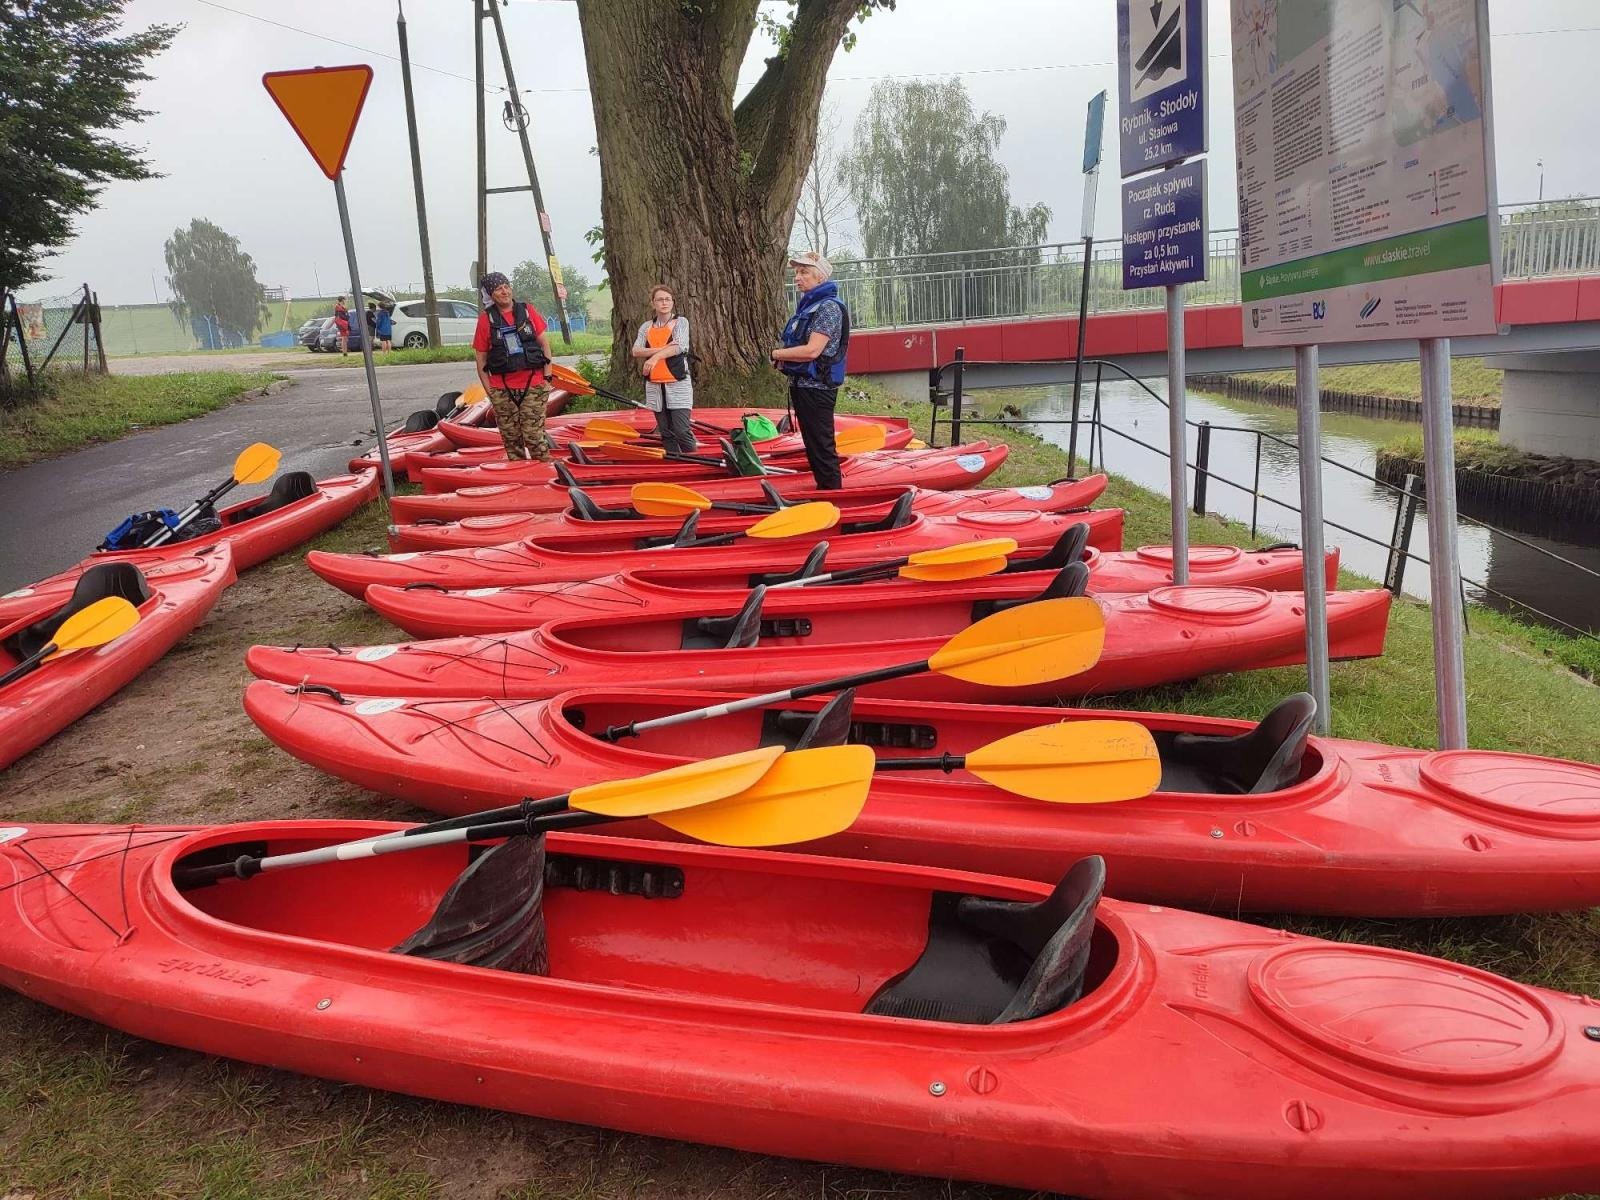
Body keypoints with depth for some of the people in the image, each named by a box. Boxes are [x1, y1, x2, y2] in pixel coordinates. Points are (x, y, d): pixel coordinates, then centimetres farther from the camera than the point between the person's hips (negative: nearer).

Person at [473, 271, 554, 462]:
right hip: (502, 390, 1)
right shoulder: (486, 318, 1)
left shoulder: (527, 310, 4)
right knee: (511, 439, 7)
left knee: (533, 436, -5)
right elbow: (480, 358, 4)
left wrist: (547, 378, 2)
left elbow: (544, 343, 8)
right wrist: (490, 392, 0)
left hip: (532, 386, -1)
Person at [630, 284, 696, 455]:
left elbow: (679, 347, -15)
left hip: (678, 385, -4)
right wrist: (662, 349, -16)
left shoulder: (680, 322, 2)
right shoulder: (646, 327, 12)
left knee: (682, 431, -11)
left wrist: (655, 356, -25)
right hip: (654, 386, 4)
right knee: (666, 433, 7)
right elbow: (636, 351, -3)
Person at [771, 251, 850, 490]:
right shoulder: (807, 305, 15)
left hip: (816, 387, -10)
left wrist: (778, 354, -9)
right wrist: (782, 358, 2)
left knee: (822, 448, -6)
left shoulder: (828, 307, -13)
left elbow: (812, 350, -22)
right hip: (800, 385, 10)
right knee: (812, 446, 14)